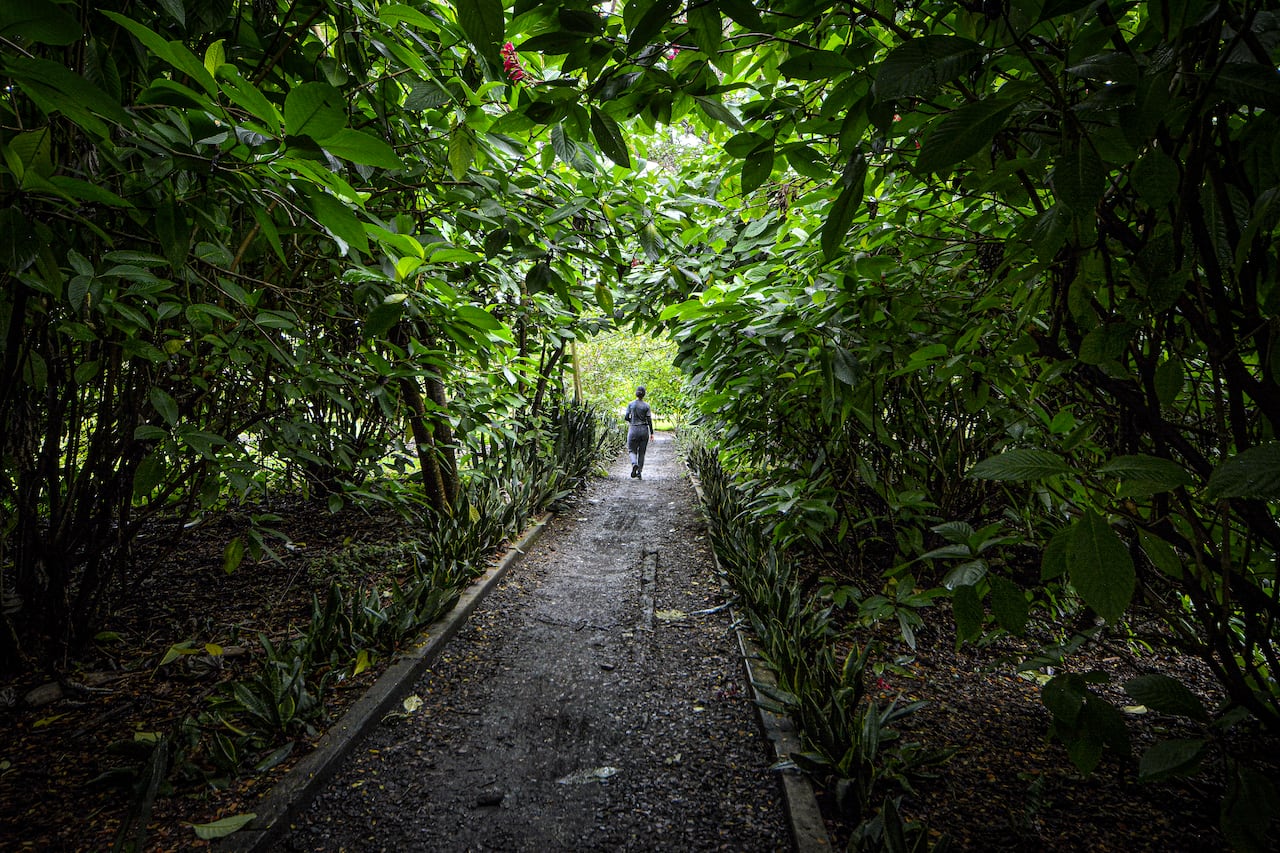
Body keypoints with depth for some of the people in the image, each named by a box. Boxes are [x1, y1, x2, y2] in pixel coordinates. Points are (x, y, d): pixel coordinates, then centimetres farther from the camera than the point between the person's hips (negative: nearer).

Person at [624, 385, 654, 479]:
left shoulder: (631, 404, -2)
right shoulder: (646, 406, -3)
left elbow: (627, 417, -1)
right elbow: (649, 420, -4)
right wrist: (651, 433, 3)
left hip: (633, 429, -1)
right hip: (644, 430, 1)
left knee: (632, 450, 11)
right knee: (641, 452, 10)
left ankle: (634, 464, -19)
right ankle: (639, 472, 9)